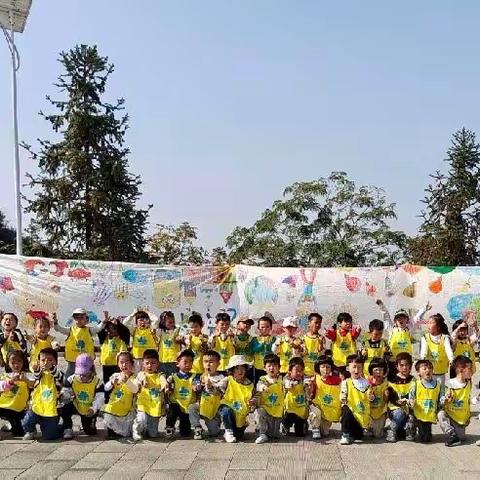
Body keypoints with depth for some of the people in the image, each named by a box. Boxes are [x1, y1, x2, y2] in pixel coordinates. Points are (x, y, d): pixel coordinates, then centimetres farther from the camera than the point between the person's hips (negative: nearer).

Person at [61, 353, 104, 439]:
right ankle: (68, 429, -7)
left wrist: (93, 409, -37)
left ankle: (87, 425, 35)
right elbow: (66, 391, -7)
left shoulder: (97, 382, -18)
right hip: (76, 406, 1)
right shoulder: (71, 380, -11)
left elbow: (99, 398, -20)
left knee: (90, 431, -5)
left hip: (89, 410, -1)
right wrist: (64, 395, -34)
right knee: (65, 408, -31)